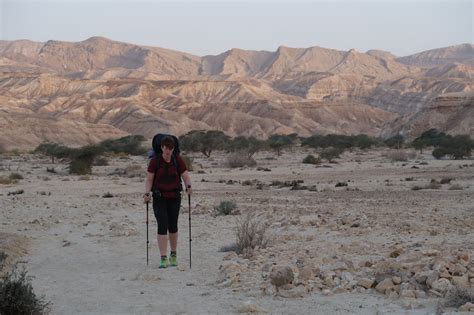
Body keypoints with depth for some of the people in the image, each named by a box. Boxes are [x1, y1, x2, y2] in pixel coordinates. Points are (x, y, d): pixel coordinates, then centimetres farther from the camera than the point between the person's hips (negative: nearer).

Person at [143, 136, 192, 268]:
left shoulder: (178, 160, -4)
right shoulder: (155, 161, -7)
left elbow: (186, 177, -5)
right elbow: (149, 180, -6)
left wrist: (189, 186, -26)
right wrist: (147, 194, -21)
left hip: (174, 197, 2)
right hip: (159, 198, -1)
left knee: (173, 226, 9)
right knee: (162, 226, -11)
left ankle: (173, 255, 28)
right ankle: (163, 258, -12)